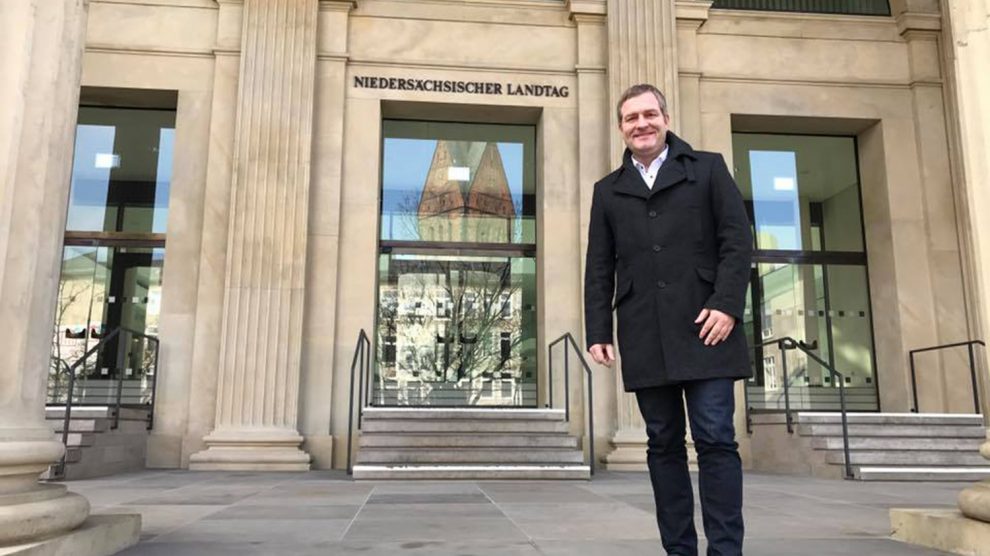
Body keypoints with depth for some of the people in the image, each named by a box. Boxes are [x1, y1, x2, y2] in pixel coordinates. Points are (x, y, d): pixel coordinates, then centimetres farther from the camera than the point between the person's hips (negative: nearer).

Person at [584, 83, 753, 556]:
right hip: (644, 340, 3)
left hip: (704, 329, -2)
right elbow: (599, 269, 13)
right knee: (664, 445, 6)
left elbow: (737, 240, 2)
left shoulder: (708, 168, 11)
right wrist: (597, 330, 4)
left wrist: (727, 304, -11)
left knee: (716, 441, -5)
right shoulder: (608, 191, 18)